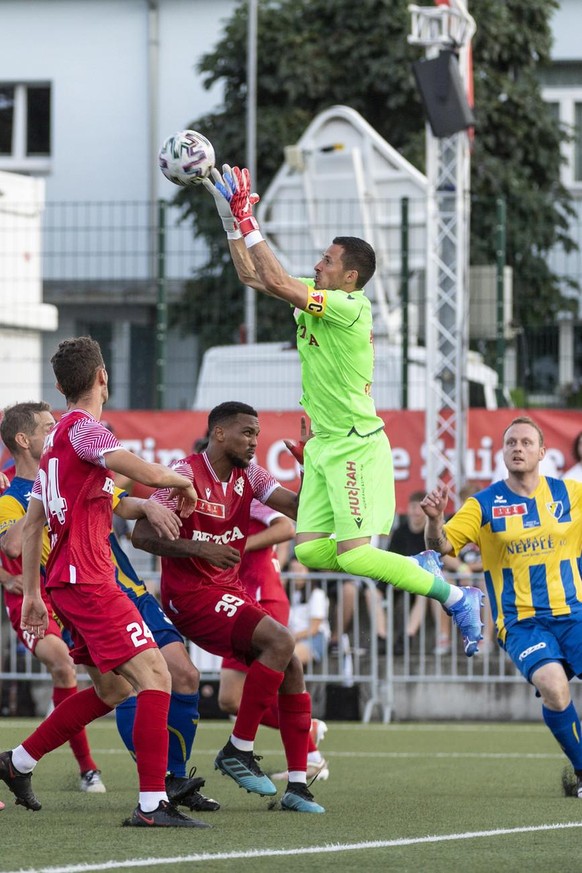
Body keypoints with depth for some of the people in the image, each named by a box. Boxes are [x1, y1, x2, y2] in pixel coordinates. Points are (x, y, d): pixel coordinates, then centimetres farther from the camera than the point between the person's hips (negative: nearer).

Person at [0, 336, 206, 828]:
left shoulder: (57, 436, 19)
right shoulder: (82, 427, -10)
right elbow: (145, 472, -26)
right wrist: (182, 481, -4)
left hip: (69, 581, 10)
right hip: (88, 580, -10)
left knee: (113, 690, 19)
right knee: (155, 676, -15)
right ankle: (153, 803, -22)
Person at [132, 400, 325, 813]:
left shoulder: (249, 476, 8)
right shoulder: (186, 474, -13)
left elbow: (298, 509, 0)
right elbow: (142, 534, -16)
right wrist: (199, 548, -27)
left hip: (230, 589, 8)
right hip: (190, 592, -8)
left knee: (291, 668, -4)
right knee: (280, 641, -24)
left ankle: (297, 785, 0)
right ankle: (238, 751, -14)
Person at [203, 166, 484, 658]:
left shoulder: (351, 308, -19)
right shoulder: (314, 298, 8)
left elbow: (275, 281, -25)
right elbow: (252, 276, 15)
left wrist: (248, 220, -20)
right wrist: (231, 216, 7)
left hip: (356, 446, -9)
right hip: (324, 445, 9)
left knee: (353, 556, -16)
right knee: (308, 550, 2)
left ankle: (457, 599, -3)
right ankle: (418, 566, 17)